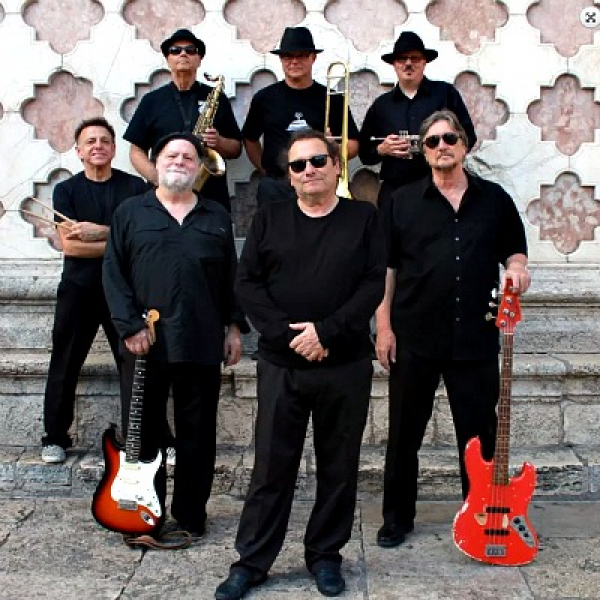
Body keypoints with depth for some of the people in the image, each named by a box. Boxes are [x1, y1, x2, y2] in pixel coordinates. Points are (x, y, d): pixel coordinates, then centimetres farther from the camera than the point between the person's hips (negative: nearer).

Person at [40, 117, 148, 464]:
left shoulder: (135, 187, 4)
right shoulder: (66, 191, 4)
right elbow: (69, 245, -9)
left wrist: (100, 232, -17)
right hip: (79, 289, 1)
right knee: (65, 366, 5)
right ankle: (56, 438, 17)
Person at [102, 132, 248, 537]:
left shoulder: (217, 216, 14)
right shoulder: (130, 213, 7)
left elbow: (231, 276, 13)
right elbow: (113, 274, 1)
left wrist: (235, 327, 5)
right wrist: (129, 326, -10)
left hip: (202, 345, 2)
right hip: (144, 343, -1)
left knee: (198, 434, 7)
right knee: (144, 431, 6)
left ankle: (191, 515, 19)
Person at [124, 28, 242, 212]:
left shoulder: (217, 98, 12)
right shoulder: (152, 100, 11)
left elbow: (236, 149, 13)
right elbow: (137, 150, 9)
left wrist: (218, 142, -8)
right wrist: (156, 177, -8)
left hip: (213, 197, 0)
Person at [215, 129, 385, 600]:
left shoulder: (363, 217, 4)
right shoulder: (270, 218, 7)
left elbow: (374, 284, -5)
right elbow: (248, 283, 0)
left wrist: (325, 331, -16)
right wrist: (288, 336, -12)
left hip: (347, 366, 0)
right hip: (281, 364, 0)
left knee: (339, 467, 9)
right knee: (271, 466, 5)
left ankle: (325, 556, 25)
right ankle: (252, 562, 17)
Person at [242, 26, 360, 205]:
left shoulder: (332, 99, 6)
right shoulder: (265, 98, 8)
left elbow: (353, 145, 7)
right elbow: (250, 139, 18)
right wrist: (265, 171, 9)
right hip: (275, 188, 1)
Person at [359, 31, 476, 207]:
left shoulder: (446, 93, 9)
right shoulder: (381, 105, 15)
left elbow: (468, 136, 7)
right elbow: (364, 153, 17)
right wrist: (382, 149, -4)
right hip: (393, 190, 2)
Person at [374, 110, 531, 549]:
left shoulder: (495, 199, 8)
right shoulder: (403, 201, 4)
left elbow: (515, 249, 18)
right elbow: (384, 268, 2)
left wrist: (516, 267, -7)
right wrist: (384, 327, -4)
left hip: (476, 339, 1)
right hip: (414, 339, -1)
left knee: (480, 432, 9)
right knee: (405, 433, 9)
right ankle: (398, 517, 24)